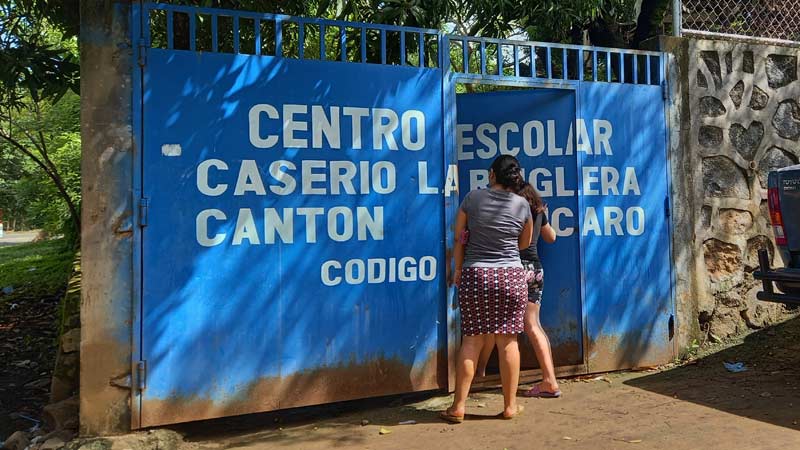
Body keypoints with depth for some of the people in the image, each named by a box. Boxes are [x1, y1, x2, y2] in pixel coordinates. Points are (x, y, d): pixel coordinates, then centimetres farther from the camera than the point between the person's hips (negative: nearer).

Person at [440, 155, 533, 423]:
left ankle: (459, 406, 7)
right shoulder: (522, 205, 0)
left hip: (475, 275, 0)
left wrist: (458, 270, 16)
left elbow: (459, 239, 5)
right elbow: (524, 243, 13)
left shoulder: (473, 198, -2)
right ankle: (510, 405, 15)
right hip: (511, 276, 0)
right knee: (508, 341, 7)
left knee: (472, 341, 5)